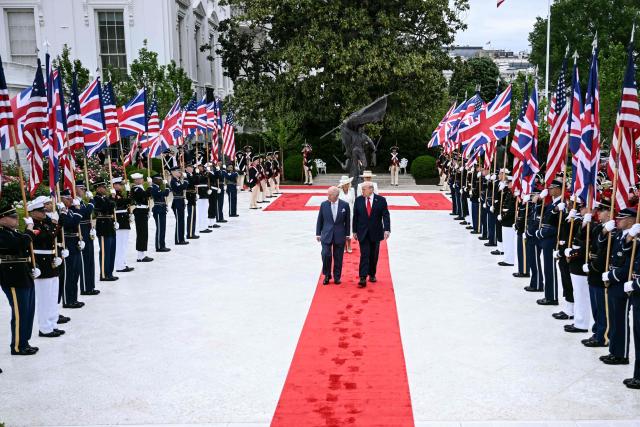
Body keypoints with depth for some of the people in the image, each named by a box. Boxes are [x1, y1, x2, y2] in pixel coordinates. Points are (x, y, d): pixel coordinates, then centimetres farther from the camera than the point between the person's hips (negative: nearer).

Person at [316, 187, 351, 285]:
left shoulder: (345, 205, -4)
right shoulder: (324, 204, -1)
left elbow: (347, 221, 4)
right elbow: (320, 220, 6)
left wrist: (347, 234, 5)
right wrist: (318, 233, 4)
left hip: (339, 235, 0)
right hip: (326, 234, 0)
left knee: (338, 257, 7)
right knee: (326, 255, -7)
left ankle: (337, 277, 21)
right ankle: (327, 276, 11)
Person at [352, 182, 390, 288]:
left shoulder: (381, 200, -4)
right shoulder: (358, 200, 0)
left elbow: (385, 216, -8)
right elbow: (355, 217, 5)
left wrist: (387, 229, -19)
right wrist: (355, 231, 4)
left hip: (375, 233, 0)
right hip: (363, 233, 0)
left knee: (374, 256, 10)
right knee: (364, 255, -8)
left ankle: (372, 275, 27)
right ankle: (363, 279, -10)